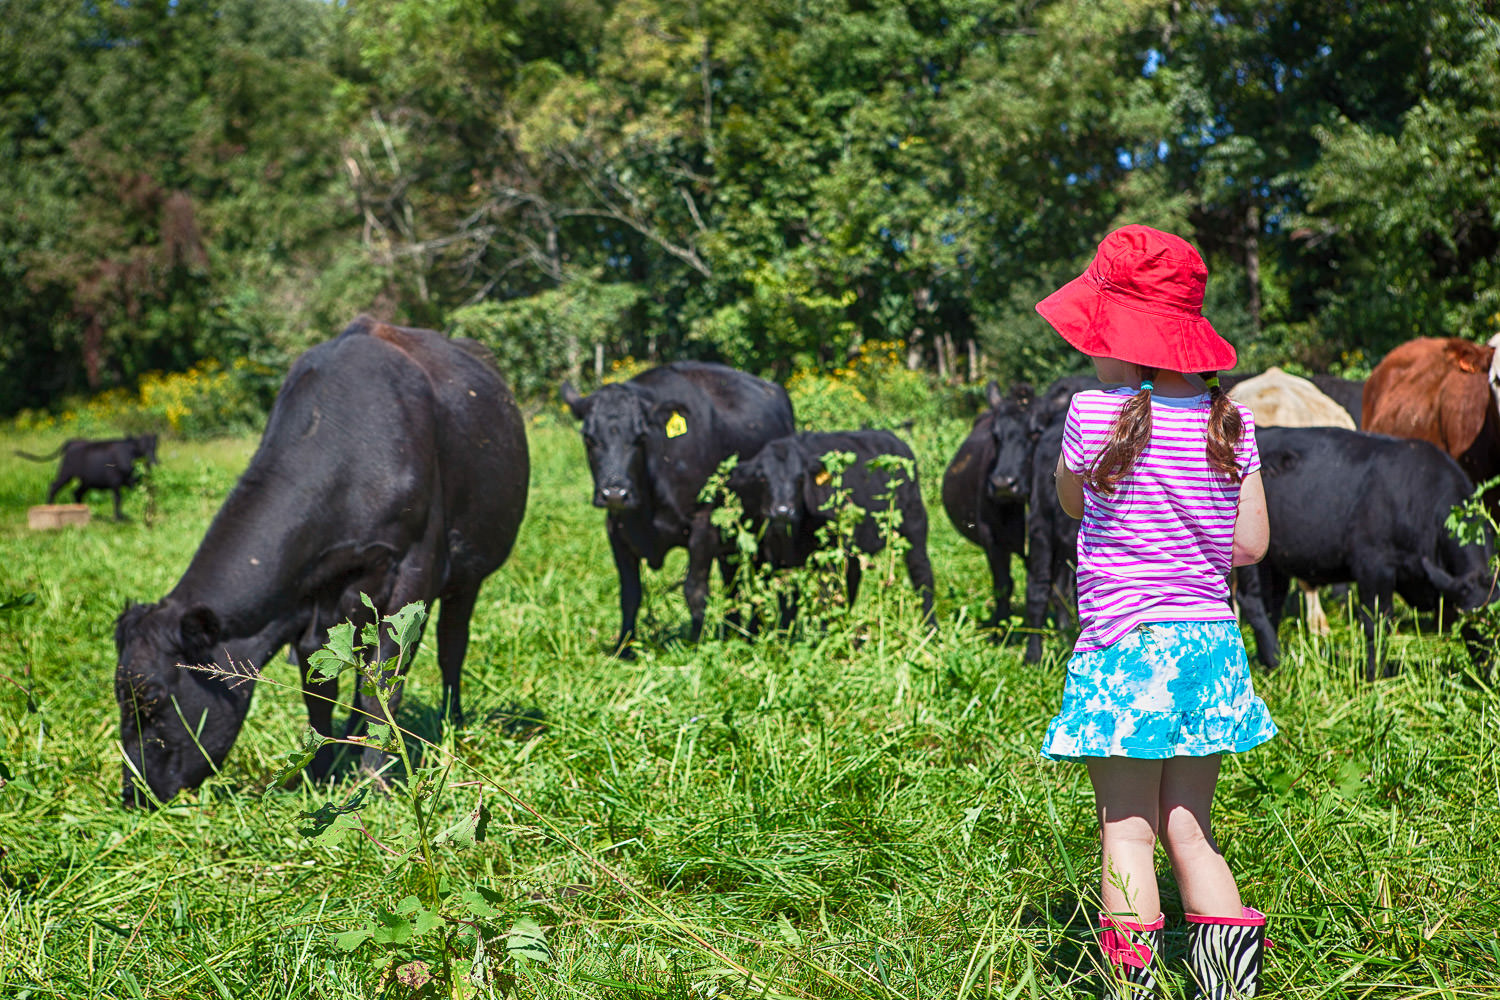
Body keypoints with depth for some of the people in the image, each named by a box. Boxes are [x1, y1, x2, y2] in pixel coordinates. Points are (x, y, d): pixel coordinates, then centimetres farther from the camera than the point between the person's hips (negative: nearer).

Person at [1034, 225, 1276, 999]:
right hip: (1210, 643, 5)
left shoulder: (1095, 415, -11)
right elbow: (1250, 545, 3)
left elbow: (1071, 501, 8)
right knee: (1190, 830, 13)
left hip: (1123, 648, -5)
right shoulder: (1231, 423, 1)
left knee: (1126, 833, 1)